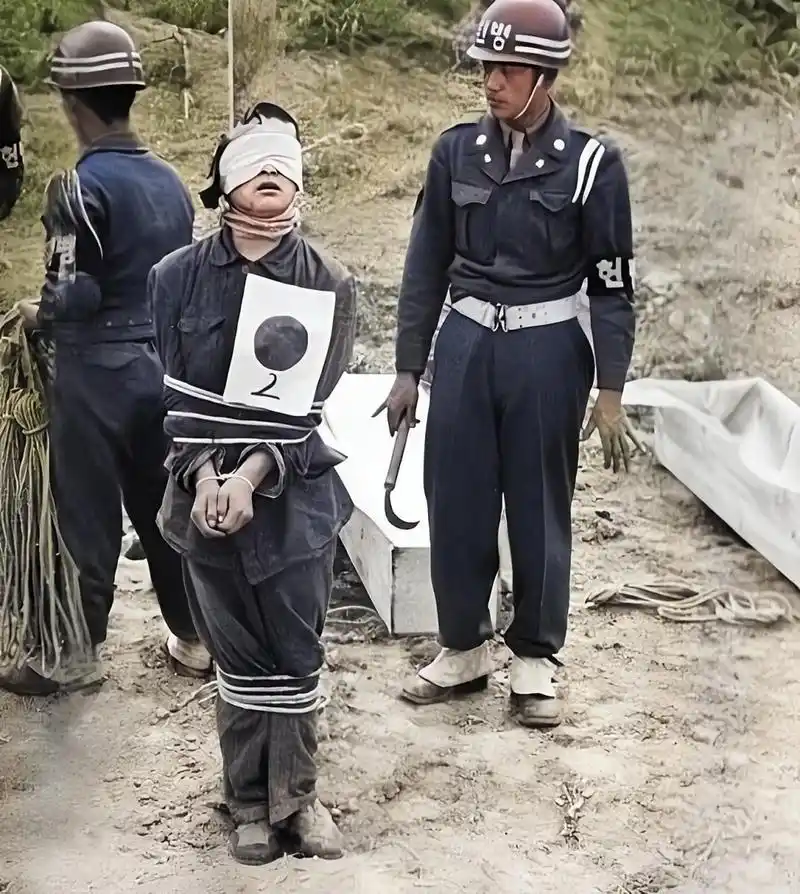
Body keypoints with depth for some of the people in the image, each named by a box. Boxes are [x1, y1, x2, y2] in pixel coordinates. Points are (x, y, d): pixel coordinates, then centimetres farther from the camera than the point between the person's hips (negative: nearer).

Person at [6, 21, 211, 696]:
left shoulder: (79, 187, -16)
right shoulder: (171, 182, 5)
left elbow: (75, 293, -21)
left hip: (95, 370, -6)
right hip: (163, 363, 6)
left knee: (87, 516, 5)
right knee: (166, 506, 16)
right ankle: (195, 638, 25)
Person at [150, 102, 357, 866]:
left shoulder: (328, 285, -1)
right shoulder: (180, 277, 0)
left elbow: (307, 400, -7)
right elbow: (179, 390, -2)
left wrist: (252, 477, -17)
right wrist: (206, 477, -15)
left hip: (295, 494, 0)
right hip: (205, 491, 0)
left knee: (295, 653, 4)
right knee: (239, 655, 7)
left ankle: (294, 796, 20)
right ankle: (248, 802, 21)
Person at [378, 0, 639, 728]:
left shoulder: (591, 162, -6)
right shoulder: (457, 151, 2)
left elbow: (612, 284, -3)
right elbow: (426, 266, 7)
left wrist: (610, 392, -6)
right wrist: (408, 370, 6)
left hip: (548, 352, -3)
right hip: (466, 344, 3)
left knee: (539, 508, 7)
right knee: (455, 502, 8)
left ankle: (535, 659, 22)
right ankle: (464, 647, 25)